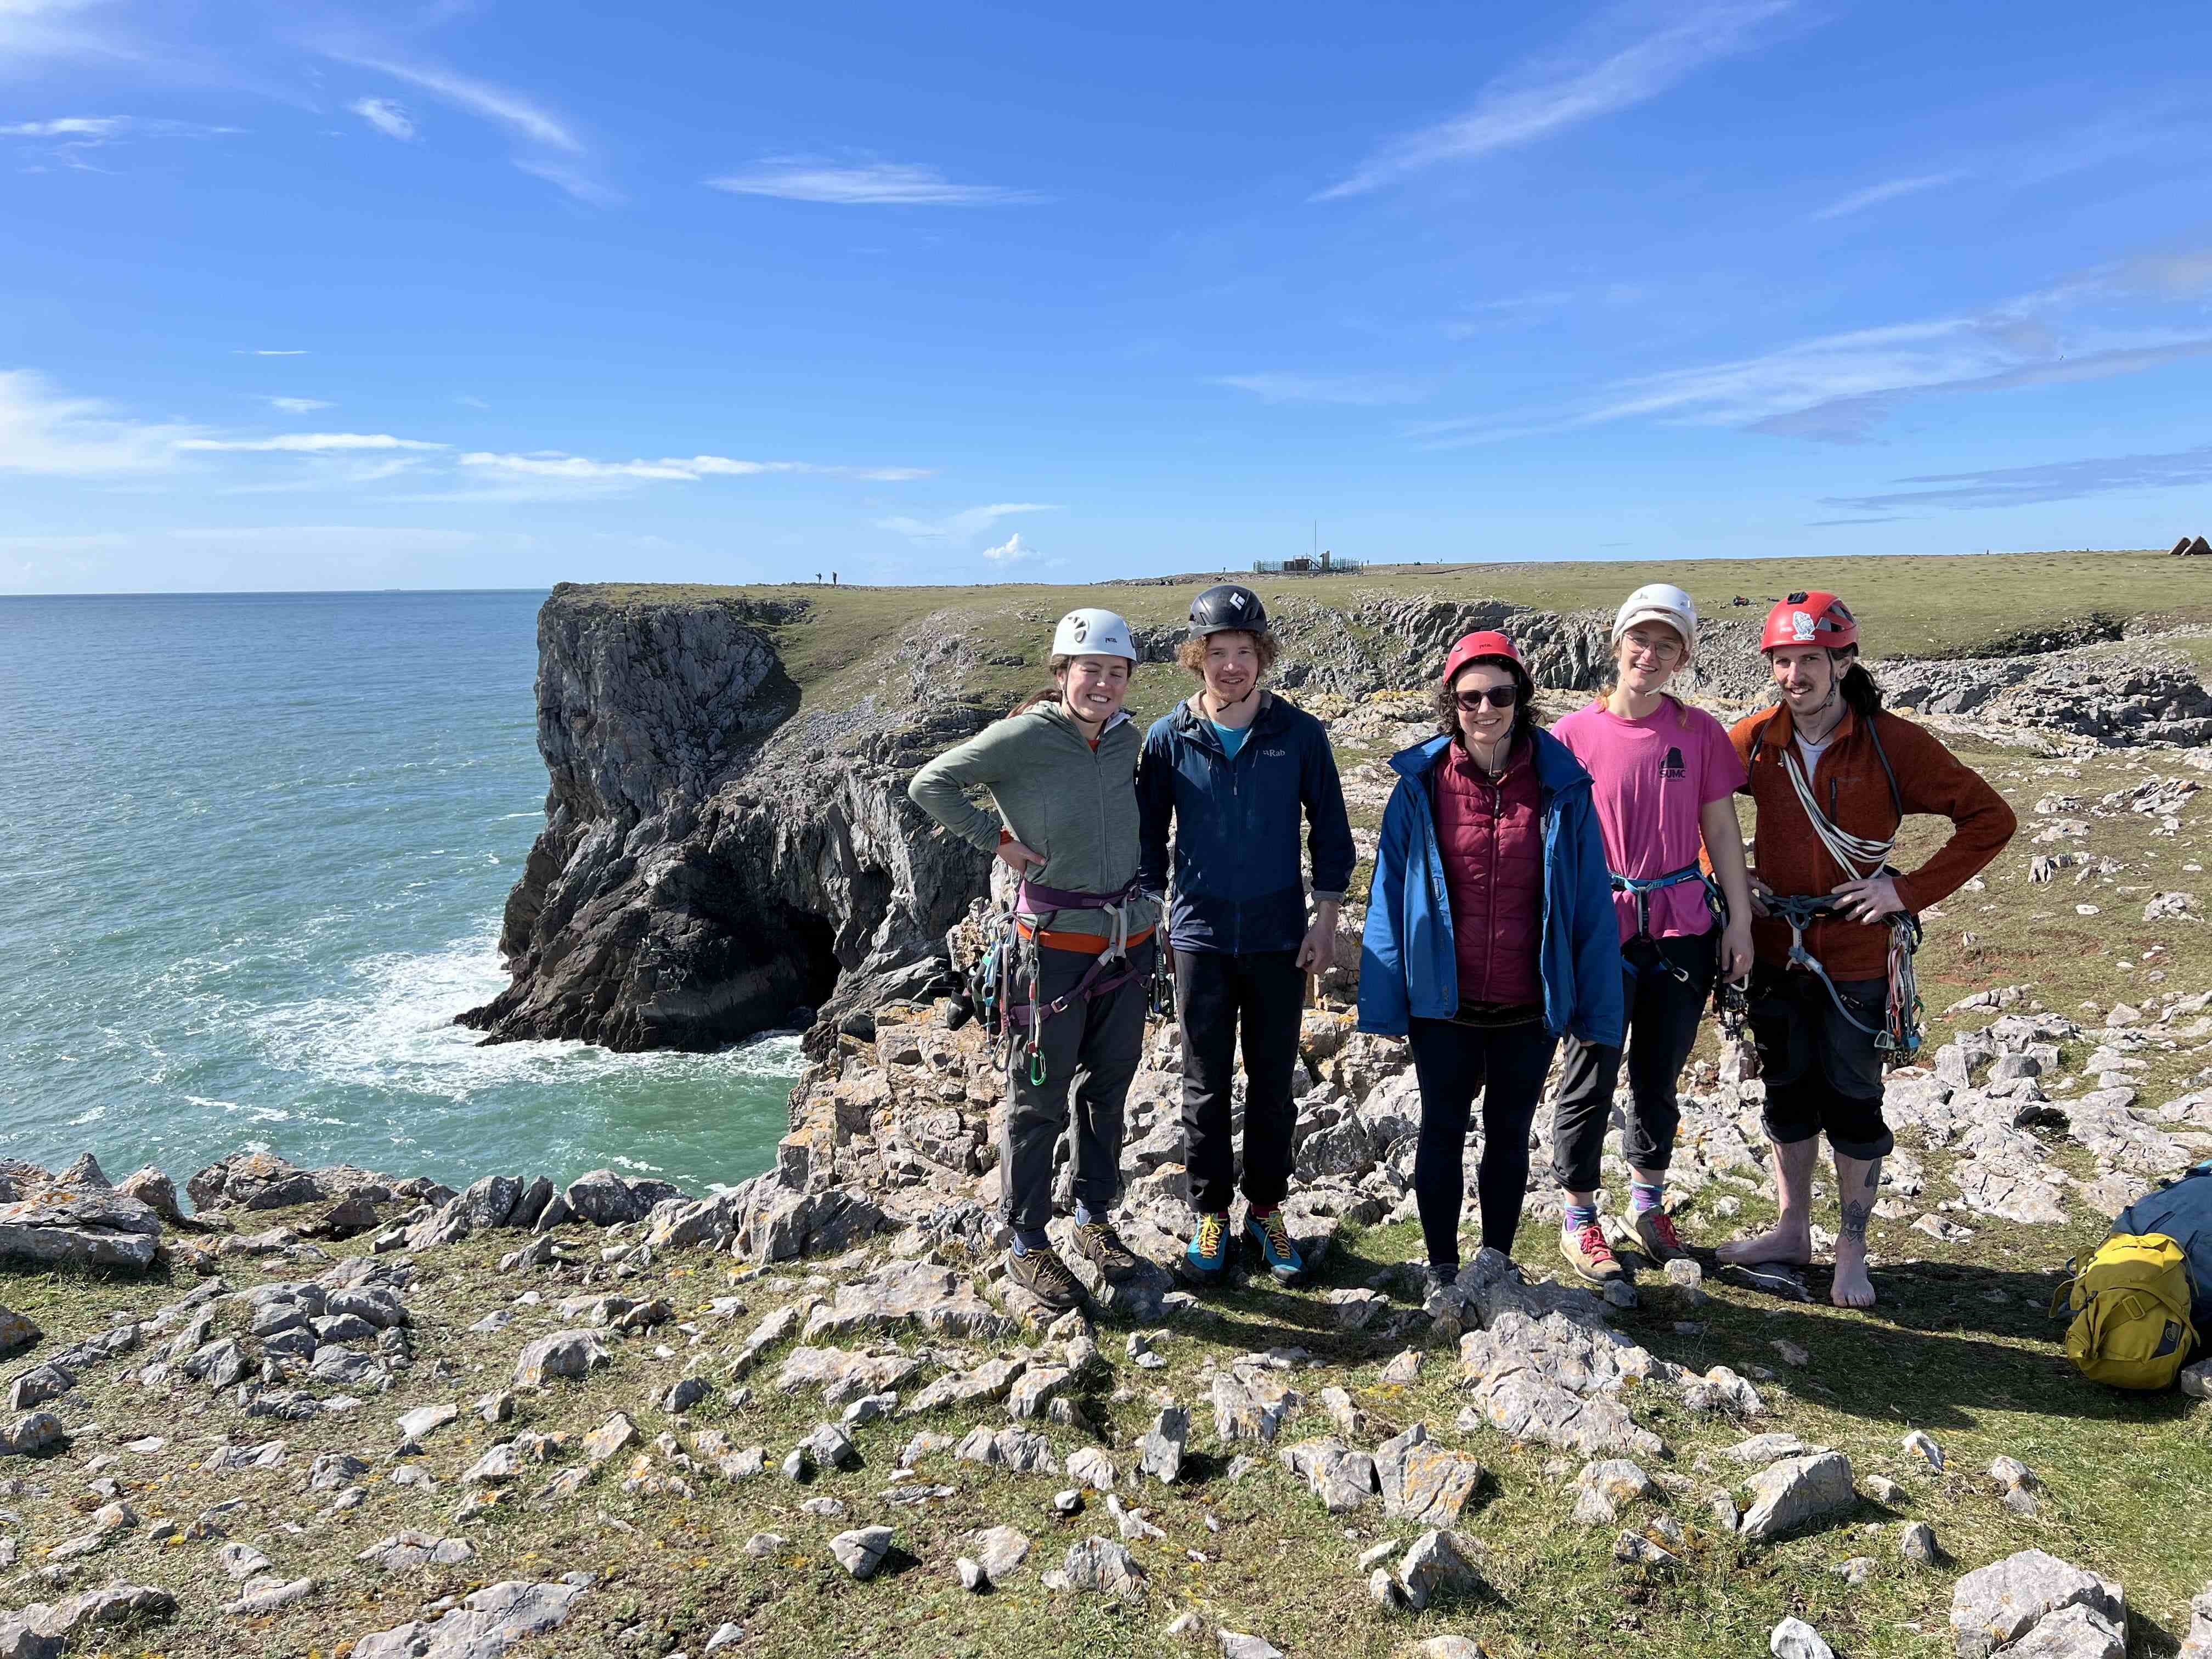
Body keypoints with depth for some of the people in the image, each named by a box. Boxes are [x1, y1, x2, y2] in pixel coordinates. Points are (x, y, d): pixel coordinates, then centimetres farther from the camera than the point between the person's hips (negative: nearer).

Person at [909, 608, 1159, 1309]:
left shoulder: (1127, 738, 4)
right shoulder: (1024, 737, -13)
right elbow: (930, 784, -7)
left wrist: (1146, 907, 13)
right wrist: (998, 838, -10)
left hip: (1129, 942, 6)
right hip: (1055, 943, -5)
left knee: (1108, 1090, 17)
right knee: (1039, 1099, 4)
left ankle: (1096, 1218, 34)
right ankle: (1027, 1244, 19)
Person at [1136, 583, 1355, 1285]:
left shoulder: (1300, 734, -4)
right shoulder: (1167, 739, -4)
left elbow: (1330, 830, 4)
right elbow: (1148, 836, 6)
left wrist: (1326, 918, 0)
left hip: (1280, 939, 0)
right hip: (1200, 938, 0)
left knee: (1273, 1083, 11)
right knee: (1206, 1087, 8)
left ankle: (1266, 1211, 27)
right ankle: (1211, 1214, 24)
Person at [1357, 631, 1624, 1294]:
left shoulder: (1561, 786, -6)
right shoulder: (1420, 785, -6)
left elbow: (1590, 901, -2)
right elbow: (1389, 894, -2)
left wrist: (1593, 1007, -2)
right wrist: (1386, 1002, -4)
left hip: (1529, 1005, 1)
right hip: (1443, 1002, 0)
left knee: (1509, 1134, 16)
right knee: (1442, 1132, 13)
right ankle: (1442, 1269, 31)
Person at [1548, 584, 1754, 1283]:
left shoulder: (1700, 733, 1)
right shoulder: (1573, 735, -5)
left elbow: (1721, 831, 6)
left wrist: (1740, 920, 4)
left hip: (1682, 930, 2)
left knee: (1660, 1075, 15)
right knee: (1591, 1077, 5)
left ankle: (1648, 1201, 35)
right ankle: (1578, 1219, 20)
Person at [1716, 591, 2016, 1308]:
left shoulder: (1894, 744, -12)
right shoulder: (1755, 740, -3)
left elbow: (1991, 819, -7)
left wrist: (1909, 891, -13)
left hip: (1856, 958, -3)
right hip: (1774, 953, 3)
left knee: (1853, 1105, 8)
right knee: (1787, 1095, 15)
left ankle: (1852, 1249, 24)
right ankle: (1792, 1232, 31)